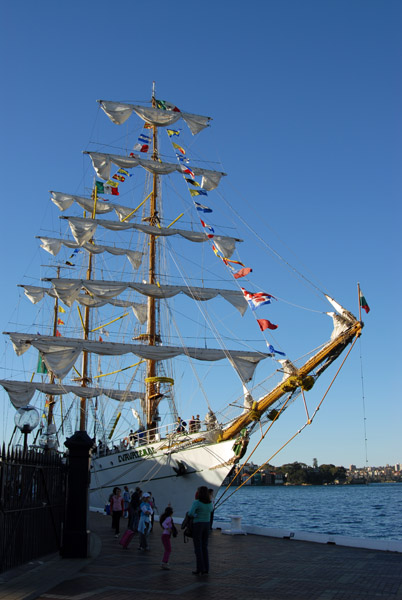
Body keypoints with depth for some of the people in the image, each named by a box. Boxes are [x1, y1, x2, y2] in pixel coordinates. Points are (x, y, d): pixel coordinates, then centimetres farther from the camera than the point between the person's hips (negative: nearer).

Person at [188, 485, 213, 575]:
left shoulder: (196, 502, -17)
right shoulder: (210, 503, 2)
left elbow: (190, 513, -28)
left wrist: (196, 515, -8)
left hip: (197, 525, -6)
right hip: (206, 525, 6)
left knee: (198, 548, 2)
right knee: (204, 547, 13)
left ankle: (200, 569, 2)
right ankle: (206, 569, 12)